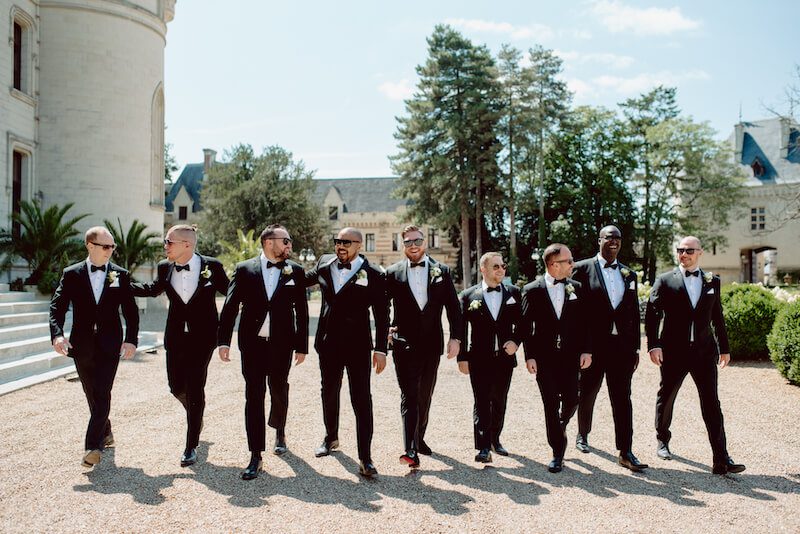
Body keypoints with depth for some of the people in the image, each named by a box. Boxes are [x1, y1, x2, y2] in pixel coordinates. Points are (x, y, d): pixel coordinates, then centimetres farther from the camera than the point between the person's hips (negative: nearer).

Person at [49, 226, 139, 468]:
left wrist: (131, 339, -12)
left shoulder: (121, 275, 2)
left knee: (102, 394, -10)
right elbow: (57, 306, -3)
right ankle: (105, 433, 35)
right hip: (82, 345, 2)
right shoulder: (71, 274, 3)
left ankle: (93, 446, -7)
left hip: (109, 345, -2)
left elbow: (131, 311, 0)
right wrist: (57, 334, -20)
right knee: (93, 395, 15)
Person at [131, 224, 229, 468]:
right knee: (176, 386, 10)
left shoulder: (212, 266, -10)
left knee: (195, 389, -1)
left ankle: (191, 446, 11)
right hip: (175, 337, 4)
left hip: (202, 337, -4)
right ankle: (196, 416, 43)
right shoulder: (164, 268, 1)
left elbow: (228, 291, 4)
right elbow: (153, 289, 20)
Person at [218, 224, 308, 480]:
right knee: (253, 396, 0)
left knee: (279, 391, 13)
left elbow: (301, 312, 4)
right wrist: (224, 341, -6)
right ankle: (256, 457, 7)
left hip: (281, 344, 1)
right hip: (252, 343, -1)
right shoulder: (244, 270, 1)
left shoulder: (295, 271, 3)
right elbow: (230, 307, 0)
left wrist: (302, 346, 2)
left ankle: (279, 430, 44)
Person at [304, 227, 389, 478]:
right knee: (329, 392, 19)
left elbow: (382, 315, -7)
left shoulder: (373, 275, -8)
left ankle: (365, 458, 0)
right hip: (328, 343, 5)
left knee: (361, 399, -4)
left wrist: (381, 349, -9)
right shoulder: (325, 263, 5)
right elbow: (306, 279, 25)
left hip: (358, 345, -5)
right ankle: (331, 438, 41)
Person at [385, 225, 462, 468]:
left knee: (425, 395, 14)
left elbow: (453, 307, 3)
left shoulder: (442, 271, 4)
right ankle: (410, 450, -12)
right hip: (404, 345, -2)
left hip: (432, 344, 2)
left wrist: (455, 337, -4)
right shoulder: (393, 273, 2)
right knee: (409, 395, -9)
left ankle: (419, 438, 31)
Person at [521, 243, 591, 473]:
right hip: (544, 357, -2)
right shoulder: (532, 290, -2)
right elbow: (526, 326, -2)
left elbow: (583, 322, 8)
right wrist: (529, 356, -7)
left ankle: (560, 427, 35)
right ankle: (558, 452, 12)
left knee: (571, 400, 1)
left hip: (570, 355, 2)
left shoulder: (576, 288, 7)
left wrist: (586, 350, 1)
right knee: (551, 404, 0)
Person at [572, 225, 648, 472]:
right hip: (593, 345, -3)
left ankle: (625, 452, 5)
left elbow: (634, 313, 13)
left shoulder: (629, 274, 12)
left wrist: (636, 348, 10)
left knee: (622, 398, 2)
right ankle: (582, 436, 35)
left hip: (622, 346, 3)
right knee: (587, 394, 13)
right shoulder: (582, 269, -2)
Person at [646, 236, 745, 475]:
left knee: (712, 404, -1)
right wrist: (654, 345, -13)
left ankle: (721, 459, 0)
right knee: (666, 397, 12)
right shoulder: (665, 281, 0)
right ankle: (663, 441, 33)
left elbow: (717, 317, 14)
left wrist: (724, 348, 14)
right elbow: (652, 314, -4)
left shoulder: (712, 281, 9)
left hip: (704, 351, 2)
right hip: (673, 351, -2)